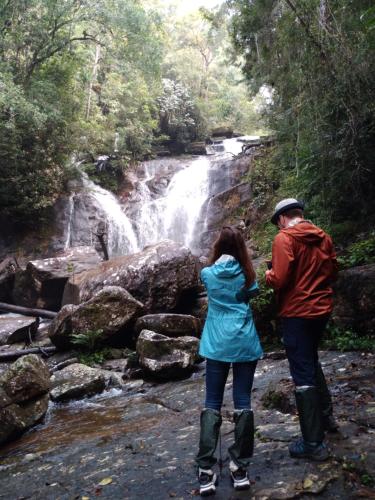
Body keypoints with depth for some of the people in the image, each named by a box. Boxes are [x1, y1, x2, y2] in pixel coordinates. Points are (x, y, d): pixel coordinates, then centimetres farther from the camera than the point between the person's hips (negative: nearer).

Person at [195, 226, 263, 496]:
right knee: (243, 403, 6)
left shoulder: (207, 273, 1)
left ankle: (206, 471, 2)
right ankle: (240, 468, 12)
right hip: (245, 343, 0)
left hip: (217, 344, 0)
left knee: (212, 404, 6)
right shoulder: (247, 273, 1)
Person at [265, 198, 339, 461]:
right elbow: (333, 272, 13)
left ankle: (314, 443, 7)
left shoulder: (284, 238, -13)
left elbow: (280, 280, -20)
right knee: (312, 360, 27)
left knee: (303, 374, 0)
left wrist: (268, 275, 0)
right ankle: (326, 415, 38)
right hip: (321, 308, 7)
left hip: (297, 313, -7)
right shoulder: (323, 236, 6)